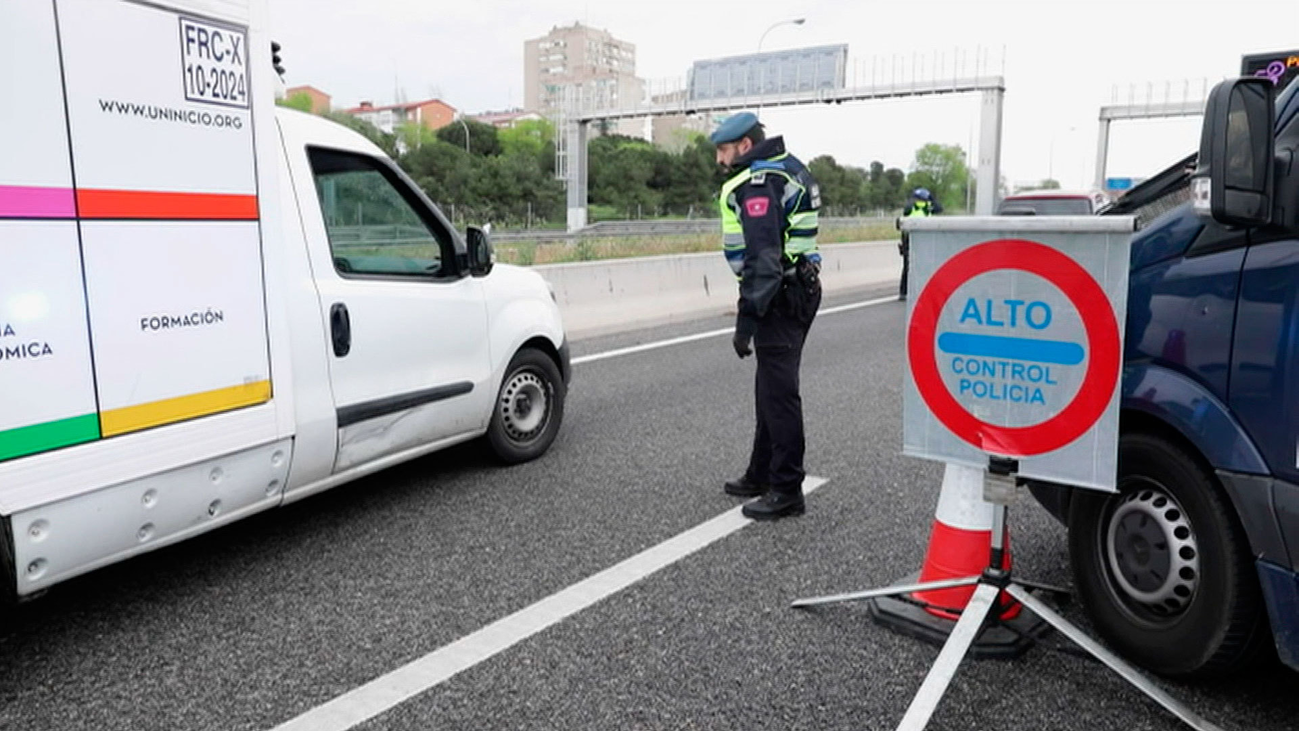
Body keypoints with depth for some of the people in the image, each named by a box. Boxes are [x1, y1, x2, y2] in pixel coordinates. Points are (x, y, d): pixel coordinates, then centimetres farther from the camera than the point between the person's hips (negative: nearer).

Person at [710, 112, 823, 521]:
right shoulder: (791, 169, 17)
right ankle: (762, 475, 30)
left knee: (779, 393, -5)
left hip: (778, 298, -11)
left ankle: (786, 491, 2)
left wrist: (746, 321, -23)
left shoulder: (756, 183, -15)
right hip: (800, 288, 11)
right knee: (770, 388, 18)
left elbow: (762, 257, -24)